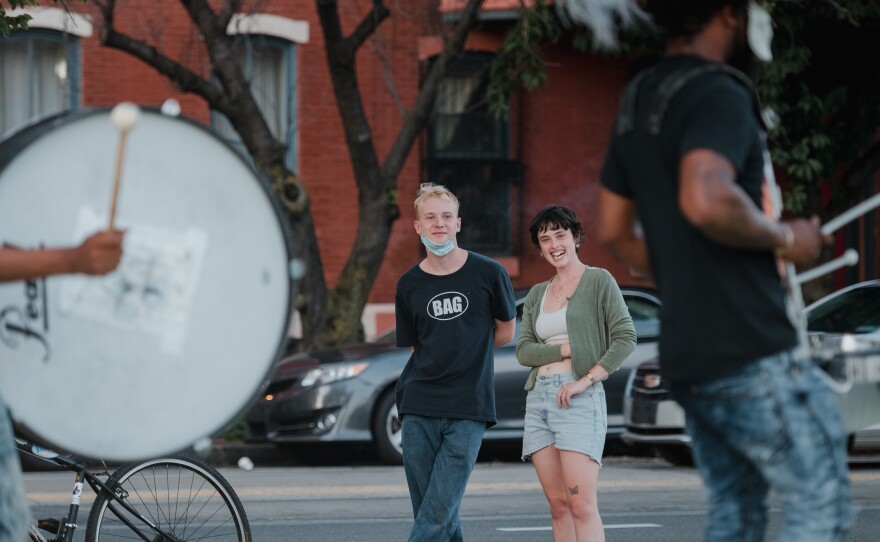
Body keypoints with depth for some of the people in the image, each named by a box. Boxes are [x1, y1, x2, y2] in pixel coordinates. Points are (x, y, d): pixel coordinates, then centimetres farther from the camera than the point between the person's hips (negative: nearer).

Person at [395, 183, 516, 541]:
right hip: (419, 409, 3)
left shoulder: (488, 273, 0)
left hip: (468, 410, -3)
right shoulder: (409, 285, 7)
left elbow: (506, 331, 11)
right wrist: (461, 351, 6)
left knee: (439, 512, -11)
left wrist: (467, 347, 8)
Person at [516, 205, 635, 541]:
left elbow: (625, 338, -7)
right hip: (538, 397, 6)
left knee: (581, 504, -15)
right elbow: (523, 351, 9)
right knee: (558, 504, 2)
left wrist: (586, 379, -15)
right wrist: (567, 349, -8)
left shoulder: (599, 281, 2)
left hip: (578, 398, -6)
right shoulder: (537, 294, 18)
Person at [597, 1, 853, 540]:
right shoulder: (719, 94, -14)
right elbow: (706, 201, -33)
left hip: (687, 353, 9)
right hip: (749, 352, -9)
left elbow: (616, 230, 22)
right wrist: (783, 238, -16)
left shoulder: (640, 98, 15)